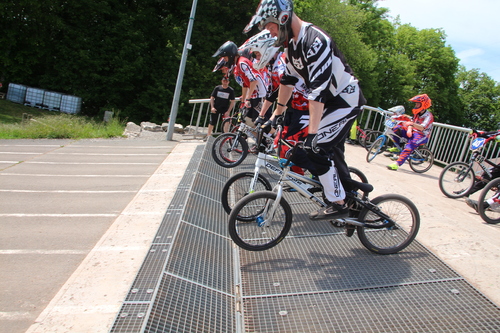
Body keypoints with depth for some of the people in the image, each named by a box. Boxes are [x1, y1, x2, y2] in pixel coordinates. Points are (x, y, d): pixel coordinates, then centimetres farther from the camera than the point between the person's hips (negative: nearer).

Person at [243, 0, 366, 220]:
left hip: (346, 99, -10)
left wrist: (312, 133, -37)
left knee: (317, 148, -13)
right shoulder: (292, 42, 2)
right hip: (331, 100, 10)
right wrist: (277, 113, 15)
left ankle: (337, 205, -1)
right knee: (332, 152, 16)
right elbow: (288, 79, 11)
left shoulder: (314, 41, -27)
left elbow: (317, 89, -34)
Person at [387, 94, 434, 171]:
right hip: (413, 133, 8)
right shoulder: (417, 113, 10)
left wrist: (412, 124, -45)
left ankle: (396, 164, -44)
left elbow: (422, 127, -29)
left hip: (422, 136, -8)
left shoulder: (428, 116, -14)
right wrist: (409, 130, -15)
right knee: (396, 128, -9)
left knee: (409, 147, -34)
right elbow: (411, 122, 8)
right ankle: (396, 148, 0)